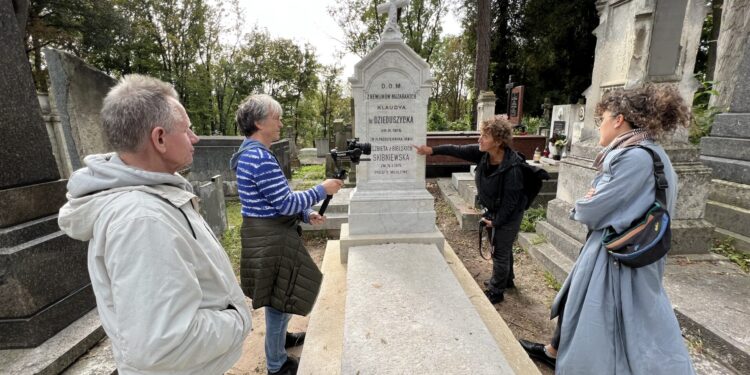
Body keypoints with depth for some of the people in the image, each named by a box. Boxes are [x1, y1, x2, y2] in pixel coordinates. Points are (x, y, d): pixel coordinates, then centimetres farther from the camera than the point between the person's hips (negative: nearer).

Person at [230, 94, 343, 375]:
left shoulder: (249, 153, 11)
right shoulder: (261, 157, -23)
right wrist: (322, 190, -13)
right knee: (280, 298, 6)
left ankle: (280, 337, 49)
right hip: (270, 239, -10)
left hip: (267, 234, 10)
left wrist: (306, 214, 5)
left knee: (279, 295, 26)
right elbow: (286, 203, -23)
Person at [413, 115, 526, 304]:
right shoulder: (483, 153, -15)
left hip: (509, 215, -7)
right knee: (503, 248, 25)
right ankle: (506, 280, 48)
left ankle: (495, 292, 24)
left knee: (500, 251, 5)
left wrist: (496, 221, -16)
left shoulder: (512, 167, -33)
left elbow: (511, 200, -25)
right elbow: (457, 150, -11)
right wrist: (431, 150, -21)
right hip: (495, 210, 7)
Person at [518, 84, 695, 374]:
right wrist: (589, 203, -10)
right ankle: (555, 351, 44)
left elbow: (592, 210, -23)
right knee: (574, 301, 23)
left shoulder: (636, 158, -24)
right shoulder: (638, 153, 8)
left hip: (615, 256, -10)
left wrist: (581, 206, -1)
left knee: (599, 321, 7)